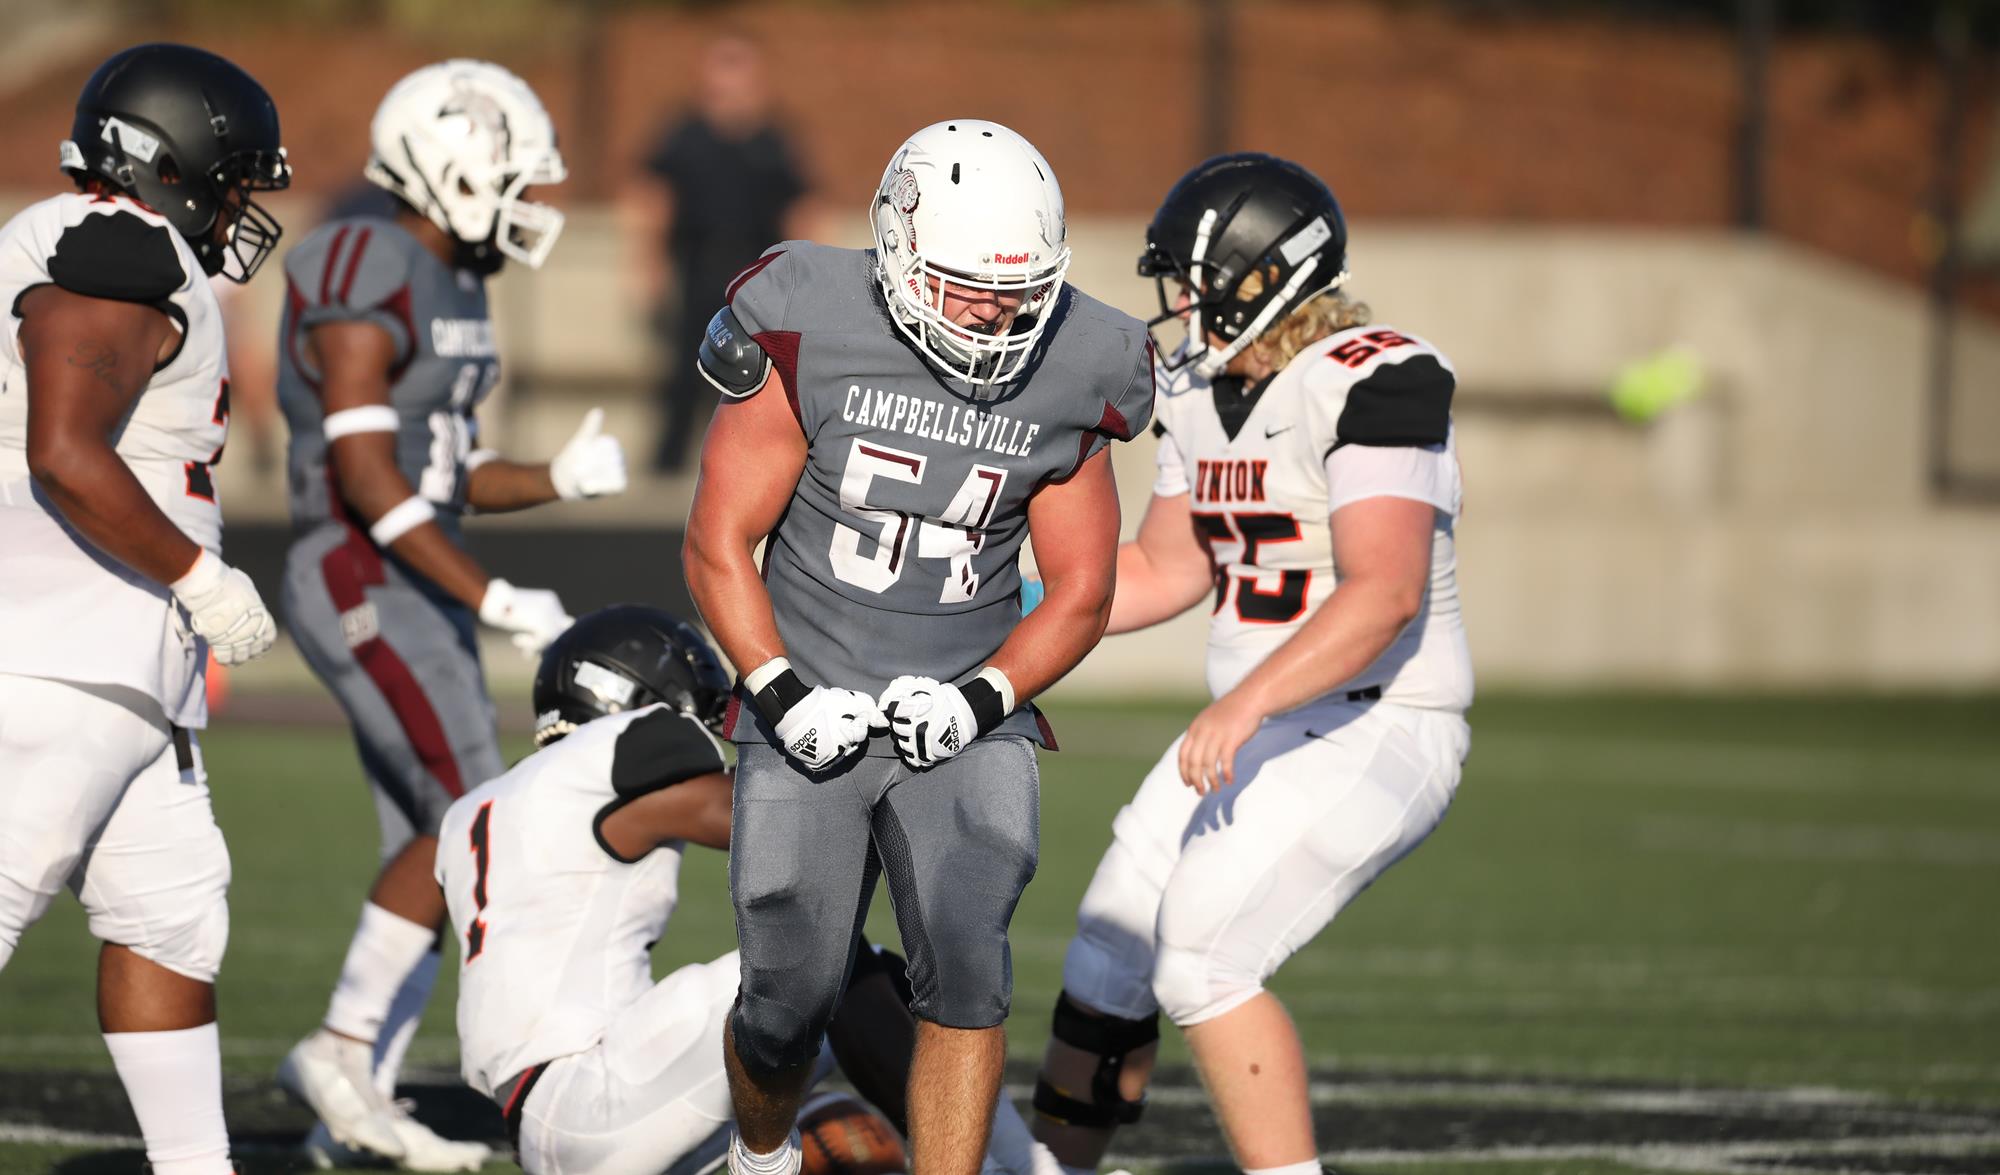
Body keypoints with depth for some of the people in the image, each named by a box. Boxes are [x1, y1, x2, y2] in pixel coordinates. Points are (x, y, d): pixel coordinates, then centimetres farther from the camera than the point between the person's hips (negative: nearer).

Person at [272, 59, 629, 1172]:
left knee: (438, 850, 6)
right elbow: (368, 479, -21)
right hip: (363, 590, -10)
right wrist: (494, 598, -22)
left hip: (419, 595, 10)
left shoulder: (453, 289, 15)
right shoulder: (367, 285, -16)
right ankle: (344, 1048, -9)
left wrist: (559, 480, 2)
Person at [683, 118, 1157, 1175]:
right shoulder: (814, 336, -11)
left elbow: (1079, 594, 5)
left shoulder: (1069, 377, -3)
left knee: (965, 966, -19)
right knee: (790, 998, 2)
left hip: (965, 718, 1)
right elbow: (717, 544, -5)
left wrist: (978, 699, -11)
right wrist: (783, 693, -16)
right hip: (810, 716, -1)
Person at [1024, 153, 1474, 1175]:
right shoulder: (1203, 389, 10)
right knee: (1109, 958, 11)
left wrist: (1244, 704, -37)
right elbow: (1163, 571, 20)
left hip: (1375, 734, -9)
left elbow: (1385, 593, -29)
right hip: (1257, 732, 9)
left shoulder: (1369, 383, -19)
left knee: (1200, 961, -21)